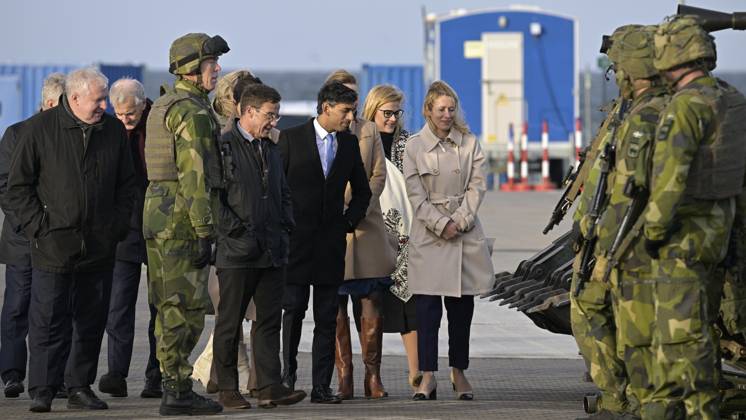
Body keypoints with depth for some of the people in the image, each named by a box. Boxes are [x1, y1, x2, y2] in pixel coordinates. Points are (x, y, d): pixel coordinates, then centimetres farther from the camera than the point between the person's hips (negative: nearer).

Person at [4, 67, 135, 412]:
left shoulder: (114, 131, 7)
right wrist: (39, 226, -8)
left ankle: (80, 387, 17)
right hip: (54, 243, -4)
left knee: (92, 320, 8)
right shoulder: (39, 129, -4)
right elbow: (17, 187, -1)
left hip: (99, 245, 4)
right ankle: (42, 390, 1)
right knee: (49, 320, -5)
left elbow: (126, 185, 17)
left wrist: (117, 226, 6)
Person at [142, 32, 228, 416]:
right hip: (182, 217, -10)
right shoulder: (192, 112, -14)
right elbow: (194, 175, -20)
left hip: (157, 212, 10)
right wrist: (204, 231, -19)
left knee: (169, 307, 12)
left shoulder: (163, 105, 17)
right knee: (185, 308, -7)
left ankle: (173, 387, 17)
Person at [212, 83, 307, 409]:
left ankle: (270, 388, 4)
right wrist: (237, 232, -15)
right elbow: (212, 197, -13)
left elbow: (284, 193, 26)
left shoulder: (270, 149, 17)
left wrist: (285, 227, 12)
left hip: (273, 252, 7)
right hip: (237, 251, -7)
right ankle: (227, 389, 8)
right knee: (230, 324, 2)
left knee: (270, 321, 4)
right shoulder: (223, 147, -7)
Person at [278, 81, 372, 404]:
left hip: (331, 241, 3)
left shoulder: (350, 144, 11)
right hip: (295, 241, -3)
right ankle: (287, 377, 9)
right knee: (293, 311, -3)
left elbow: (362, 191, 22)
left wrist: (349, 221, 11)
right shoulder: (291, 138, -1)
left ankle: (321, 386, 3)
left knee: (327, 318, 2)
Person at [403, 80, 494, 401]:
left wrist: (460, 221, -10)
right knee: (427, 308, -6)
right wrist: (441, 224, -11)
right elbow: (416, 195, -2)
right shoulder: (414, 146, 1)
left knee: (462, 308, 4)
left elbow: (477, 186, 2)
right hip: (428, 236, -2)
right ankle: (428, 377, -4)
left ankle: (459, 372, 14)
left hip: (465, 233, 2)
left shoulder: (469, 143, 7)